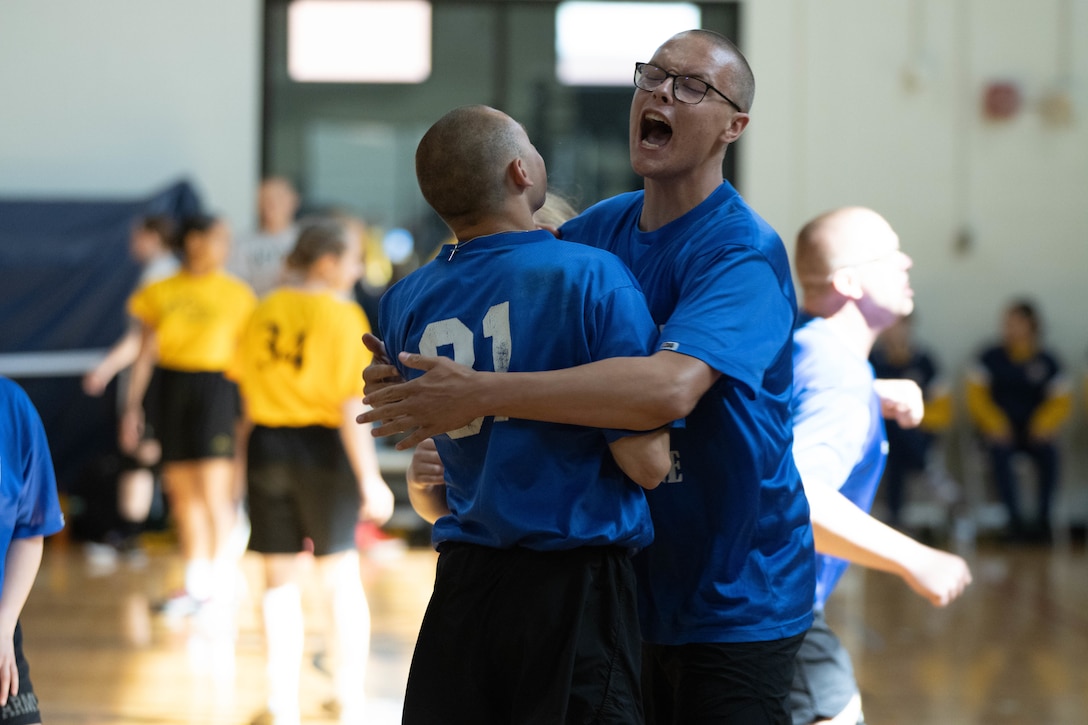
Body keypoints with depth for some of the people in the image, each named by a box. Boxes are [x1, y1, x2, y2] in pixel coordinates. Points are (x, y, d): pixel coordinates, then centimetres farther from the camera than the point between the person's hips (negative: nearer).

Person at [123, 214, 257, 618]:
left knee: (215, 493, -10)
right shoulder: (162, 293, 6)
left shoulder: (236, 294, 1)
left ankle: (223, 587, -7)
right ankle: (196, 585, 17)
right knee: (183, 493, 7)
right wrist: (132, 405, 6)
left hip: (217, 386, -3)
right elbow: (146, 353, 10)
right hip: (173, 388, 3)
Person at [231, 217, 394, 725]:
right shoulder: (342, 316, -11)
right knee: (341, 576, 10)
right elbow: (352, 406, -15)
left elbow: (245, 384, 10)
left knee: (281, 579, 9)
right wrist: (369, 478, -13)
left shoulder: (264, 312, 4)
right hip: (323, 447, -4)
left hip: (267, 447, 4)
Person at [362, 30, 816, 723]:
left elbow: (670, 386, -35)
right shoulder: (599, 230, 5)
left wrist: (483, 394, -36)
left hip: (735, 600, -7)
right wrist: (407, 376, -11)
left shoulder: (742, 252, -18)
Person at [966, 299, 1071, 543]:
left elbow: (1061, 401, 4)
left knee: (1049, 451, -32)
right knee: (1000, 451, -35)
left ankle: (1043, 520, -25)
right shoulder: (990, 358, 3)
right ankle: (1015, 520, -33)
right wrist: (994, 423, -18)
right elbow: (976, 395, -2)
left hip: (1033, 430, 1)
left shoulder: (1047, 361, 5)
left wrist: (1044, 423, -16)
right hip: (999, 429, 0)